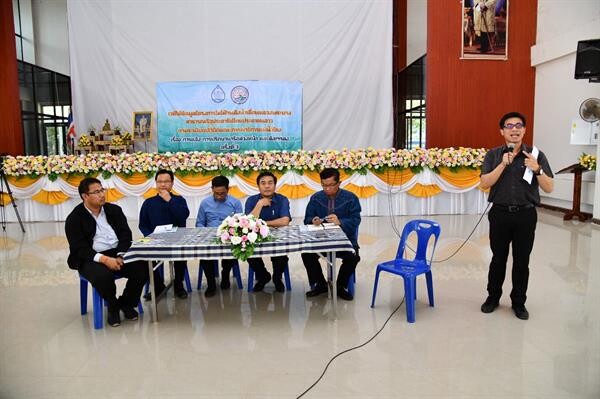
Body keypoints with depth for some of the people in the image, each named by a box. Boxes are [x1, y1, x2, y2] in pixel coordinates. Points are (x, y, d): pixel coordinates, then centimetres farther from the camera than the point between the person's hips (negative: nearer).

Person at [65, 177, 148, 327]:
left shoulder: (114, 210, 9)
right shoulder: (74, 218, -3)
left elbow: (126, 235, 4)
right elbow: (79, 249, -11)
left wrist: (120, 256, -15)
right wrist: (104, 259, -26)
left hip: (118, 253, 4)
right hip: (91, 259, -3)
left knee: (142, 268, -21)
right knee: (102, 276, -35)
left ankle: (126, 303, 5)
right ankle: (113, 306, -3)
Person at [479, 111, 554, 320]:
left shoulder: (536, 155, 0)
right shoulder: (493, 155, 0)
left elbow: (549, 188, -2)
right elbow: (484, 184, -9)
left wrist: (537, 169, -19)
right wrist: (503, 164, -18)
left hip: (526, 215, 0)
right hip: (500, 213, 0)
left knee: (522, 261, 9)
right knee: (498, 259, 11)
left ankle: (518, 302, 25)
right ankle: (493, 297, 28)